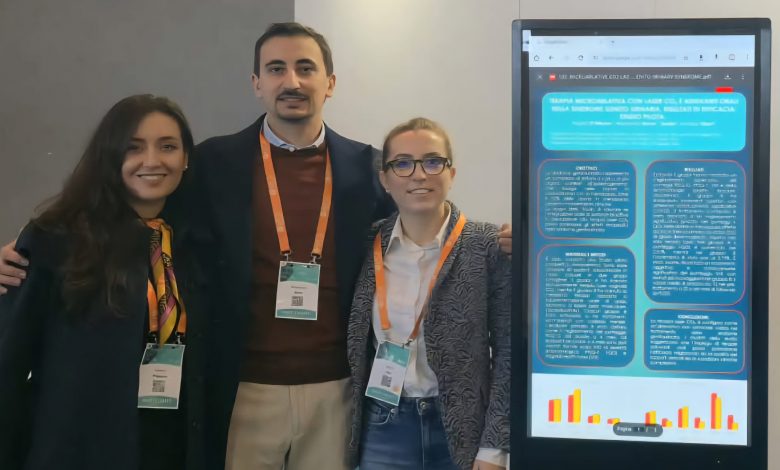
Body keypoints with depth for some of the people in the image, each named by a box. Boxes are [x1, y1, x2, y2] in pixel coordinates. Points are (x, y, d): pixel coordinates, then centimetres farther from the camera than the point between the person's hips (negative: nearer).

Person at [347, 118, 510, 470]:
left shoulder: (487, 246, -8)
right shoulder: (368, 245, 1)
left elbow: (508, 351, -7)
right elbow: (355, 344, 7)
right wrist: (347, 430, 3)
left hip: (460, 430, -2)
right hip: (382, 431, 2)